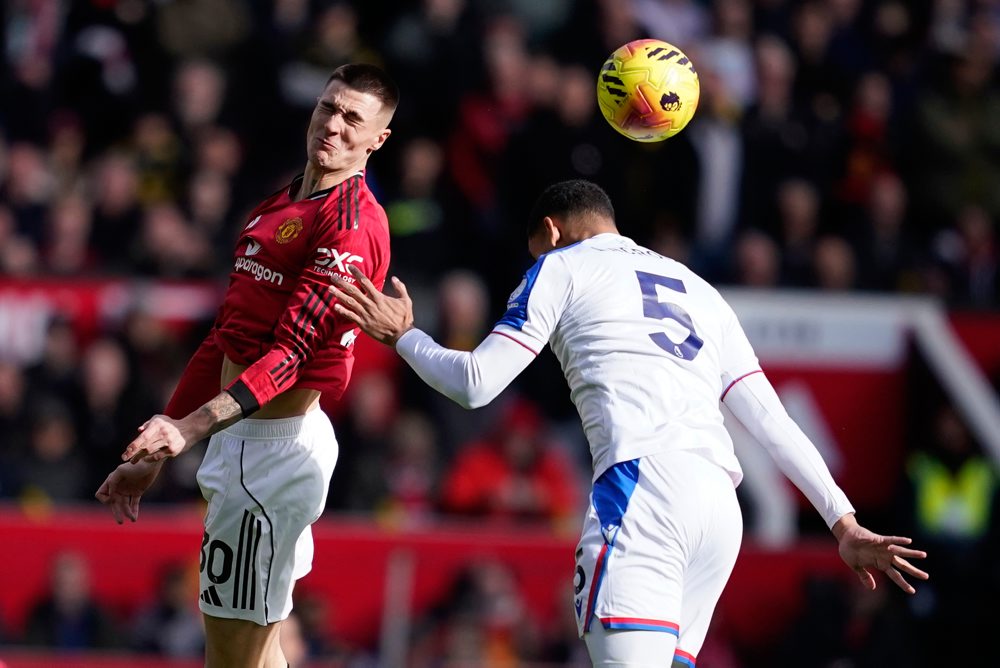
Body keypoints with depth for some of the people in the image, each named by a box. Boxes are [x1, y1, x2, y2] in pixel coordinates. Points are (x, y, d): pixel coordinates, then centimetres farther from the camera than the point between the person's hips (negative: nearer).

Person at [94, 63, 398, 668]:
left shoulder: (353, 222, -14)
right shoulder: (278, 209, 18)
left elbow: (293, 350, -24)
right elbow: (227, 339, 21)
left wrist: (194, 425, -35)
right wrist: (156, 453, 20)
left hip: (277, 446, -10)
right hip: (244, 438, 10)